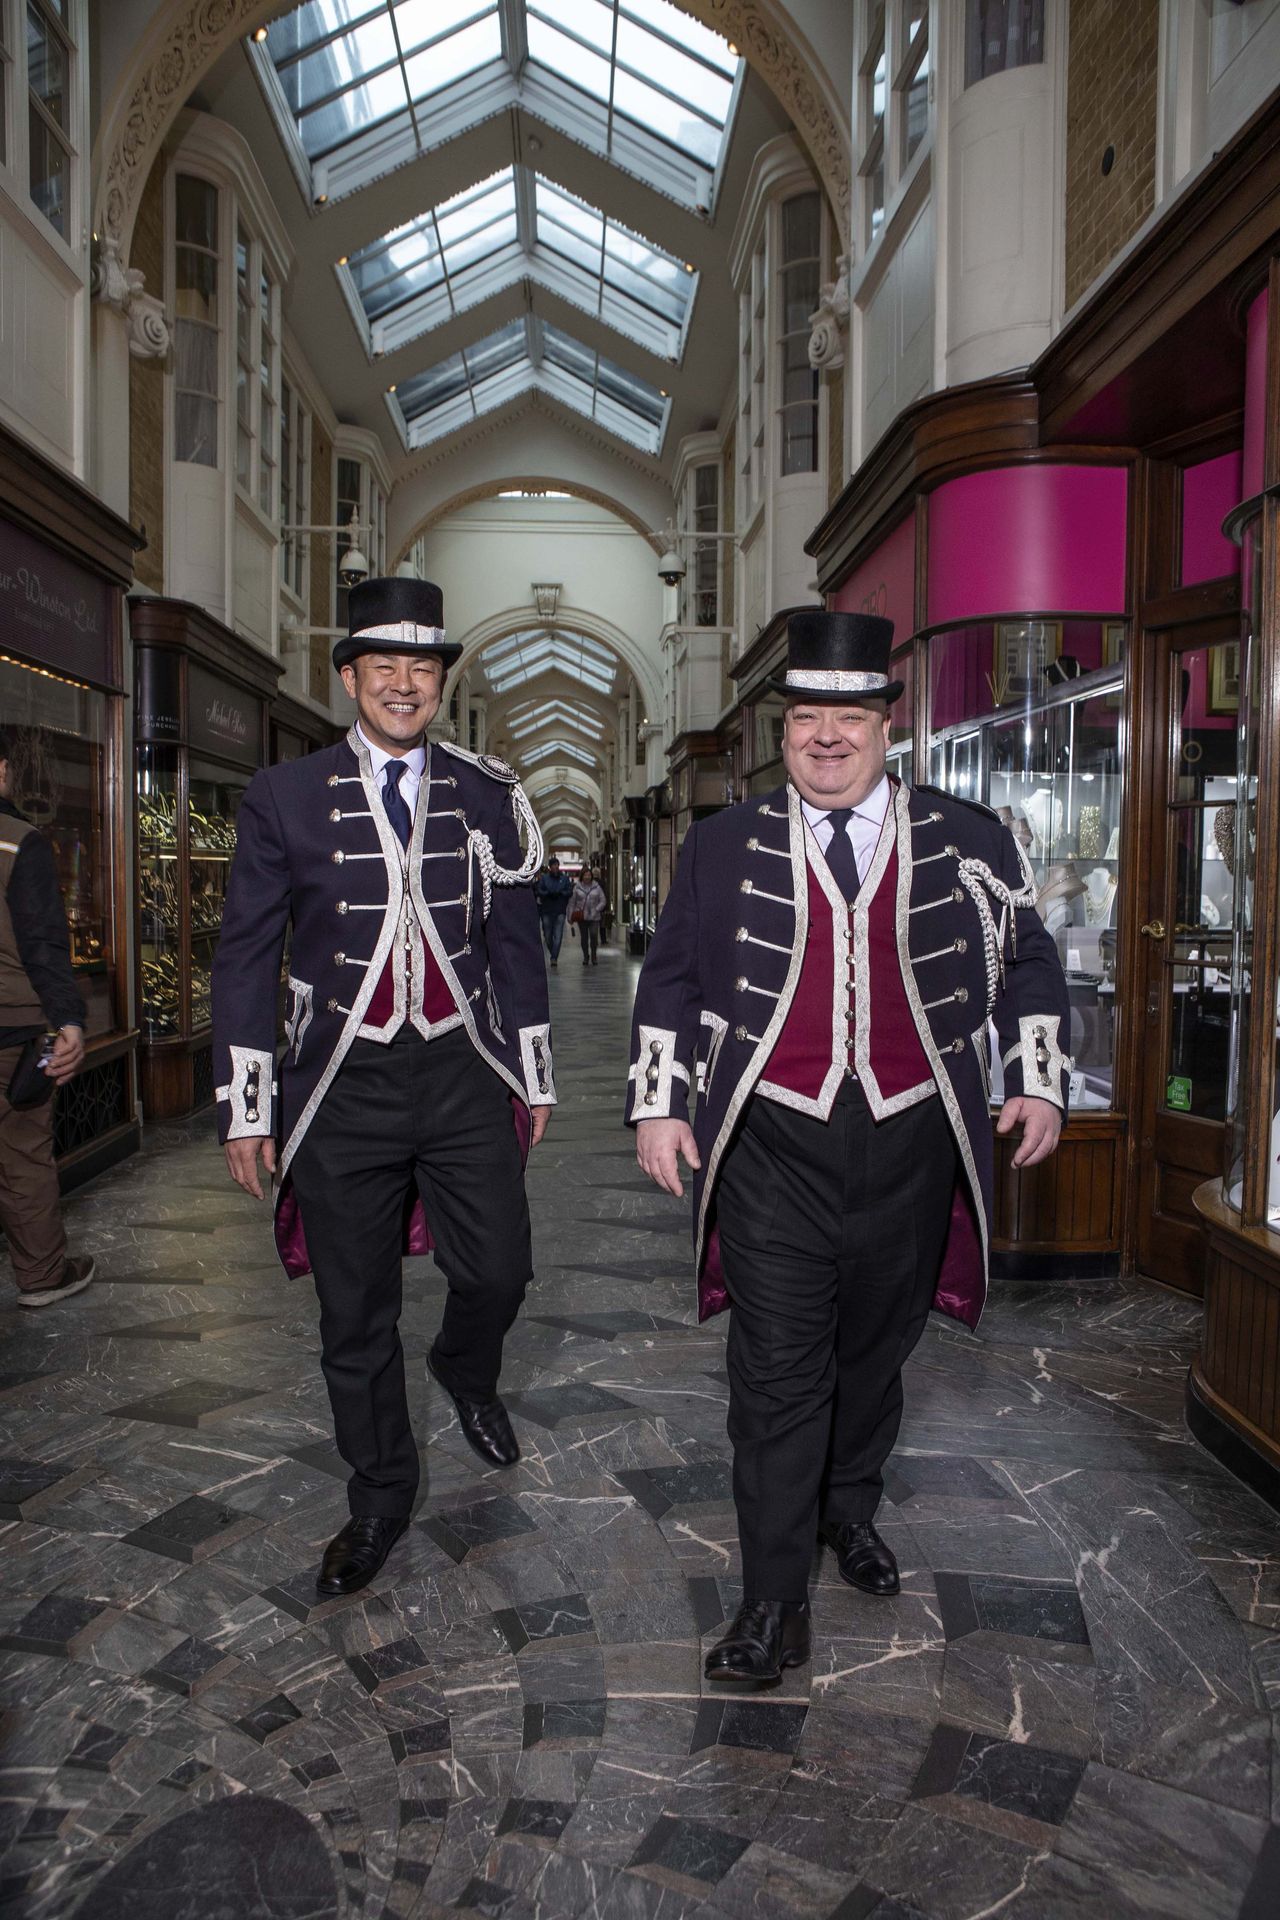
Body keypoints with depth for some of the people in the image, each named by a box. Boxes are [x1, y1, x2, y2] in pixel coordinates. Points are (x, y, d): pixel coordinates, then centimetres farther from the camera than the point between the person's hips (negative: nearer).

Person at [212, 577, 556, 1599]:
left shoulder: (487, 793, 4)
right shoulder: (285, 795, 0)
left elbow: (516, 941, 9)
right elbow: (246, 955, 2)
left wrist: (533, 1075, 10)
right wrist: (245, 1105, -1)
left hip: (464, 1074, 1)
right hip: (342, 1086, -1)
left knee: (499, 1271, 5)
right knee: (355, 1313, 9)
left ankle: (467, 1373, 43)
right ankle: (381, 1496, 32)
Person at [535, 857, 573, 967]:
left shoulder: (565, 878, 7)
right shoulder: (544, 878, 5)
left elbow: (569, 891, 2)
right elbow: (538, 891, -3)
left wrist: (560, 893, -15)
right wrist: (548, 894, -18)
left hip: (560, 911, -1)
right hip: (546, 910, 1)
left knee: (558, 936, -10)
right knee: (547, 935, 7)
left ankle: (554, 958, -10)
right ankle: (554, 955, 28)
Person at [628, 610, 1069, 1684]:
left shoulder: (967, 843, 4)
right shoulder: (724, 848, 3)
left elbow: (1031, 965, 13)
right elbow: (670, 980, 9)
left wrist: (1040, 1081, 5)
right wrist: (658, 1103, 3)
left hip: (908, 1148, 2)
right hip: (773, 1149, -1)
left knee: (876, 1351, 18)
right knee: (778, 1374, 0)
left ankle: (853, 1510, 44)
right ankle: (775, 1605, 14)